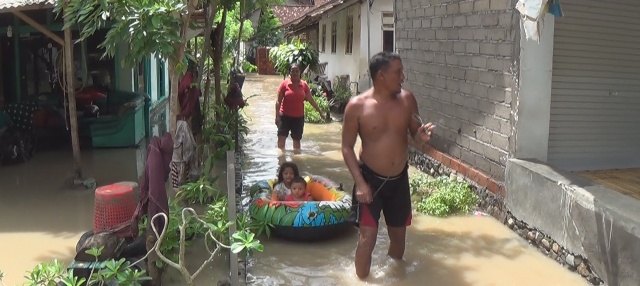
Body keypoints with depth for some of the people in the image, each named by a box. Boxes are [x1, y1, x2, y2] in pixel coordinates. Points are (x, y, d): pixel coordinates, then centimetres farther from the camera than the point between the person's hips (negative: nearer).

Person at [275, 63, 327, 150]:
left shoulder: (304, 85, -1)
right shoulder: (284, 83, -9)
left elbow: (311, 100, 8)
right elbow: (278, 101, -8)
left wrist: (320, 112, 12)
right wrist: (277, 116, -14)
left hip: (299, 117, 2)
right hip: (285, 116, -2)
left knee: (297, 139, 12)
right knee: (281, 138, -5)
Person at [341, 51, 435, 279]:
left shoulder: (407, 99, -3)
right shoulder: (357, 106, -14)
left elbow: (415, 133, 10)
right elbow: (347, 147, -9)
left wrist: (422, 134, -15)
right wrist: (359, 182, -17)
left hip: (400, 179, 4)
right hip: (370, 178, -4)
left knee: (398, 234, 18)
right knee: (368, 237, -6)